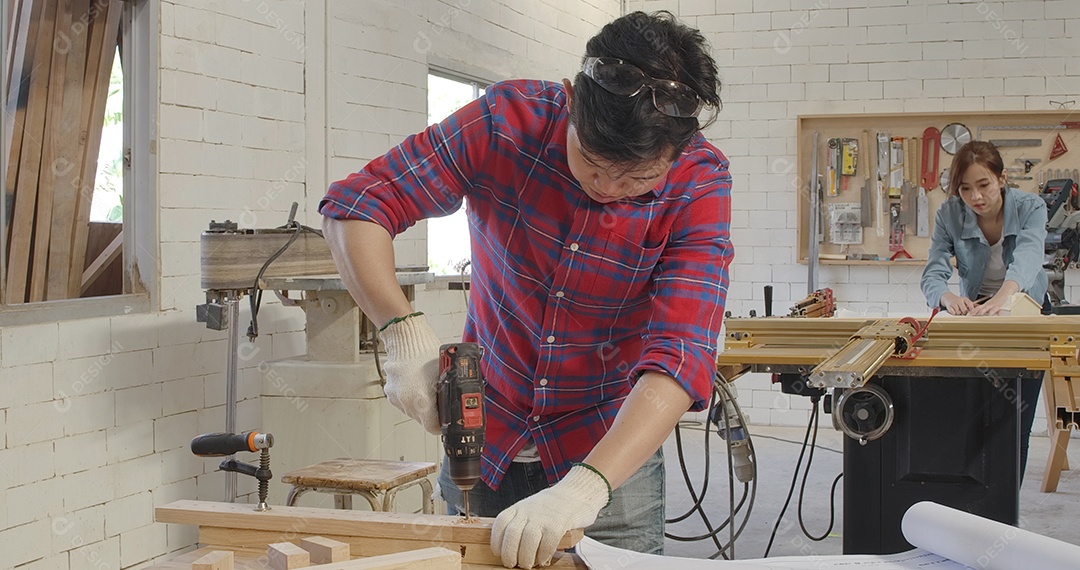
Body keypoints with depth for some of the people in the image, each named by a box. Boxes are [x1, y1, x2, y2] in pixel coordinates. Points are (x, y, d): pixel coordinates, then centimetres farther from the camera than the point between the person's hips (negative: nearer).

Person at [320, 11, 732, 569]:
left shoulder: (700, 183, -22)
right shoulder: (508, 121, -19)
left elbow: (680, 356, -32)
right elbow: (354, 207, -15)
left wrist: (586, 487, -45)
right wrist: (404, 330, -31)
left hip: (612, 446, -1)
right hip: (484, 437, 2)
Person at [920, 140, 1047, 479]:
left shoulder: (1031, 208, -21)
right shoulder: (949, 215, -16)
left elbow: (1027, 256, -42)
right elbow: (933, 273, -27)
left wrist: (1004, 295, -64)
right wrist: (948, 297, -53)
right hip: (976, 312, 1)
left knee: (1016, 424, -3)